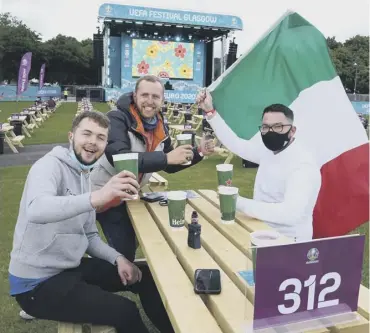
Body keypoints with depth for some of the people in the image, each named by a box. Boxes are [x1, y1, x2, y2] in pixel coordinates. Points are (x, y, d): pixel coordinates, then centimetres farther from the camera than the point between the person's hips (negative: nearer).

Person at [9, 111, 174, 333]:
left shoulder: (85, 176, 8)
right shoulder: (50, 165, -17)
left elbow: (89, 235, 10)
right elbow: (36, 209, -41)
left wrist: (117, 258, -7)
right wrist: (96, 197, -54)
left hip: (72, 266, 8)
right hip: (37, 282, -8)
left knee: (146, 277, 7)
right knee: (124, 311, -19)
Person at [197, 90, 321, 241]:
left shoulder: (303, 164, -24)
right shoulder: (269, 150, 0)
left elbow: (291, 213, -36)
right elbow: (235, 143, 12)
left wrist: (238, 202, -35)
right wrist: (210, 111, 4)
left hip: (287, 242, -7)